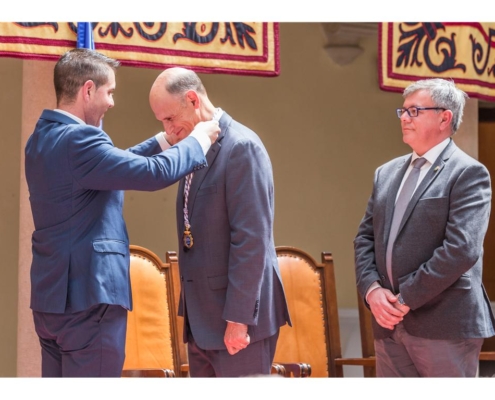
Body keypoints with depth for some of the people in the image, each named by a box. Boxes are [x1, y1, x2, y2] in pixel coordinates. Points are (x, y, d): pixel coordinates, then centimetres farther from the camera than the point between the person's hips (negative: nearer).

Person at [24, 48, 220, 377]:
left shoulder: (44, 137, 11)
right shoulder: (77, 140, -20)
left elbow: (116, 163, 21)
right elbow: (155, 173, -22)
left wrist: (165, 140, 18)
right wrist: (198, 141, -6)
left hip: (53, 294, 10)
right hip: (86, 296, -10)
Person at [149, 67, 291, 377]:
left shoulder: (241, 147, -14)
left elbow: (251, 239, -18)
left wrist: (238, 318, -19)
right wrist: (191, 310, 15)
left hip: (238, 310, -9)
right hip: (203, 314, 9)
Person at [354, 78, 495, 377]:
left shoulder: (468, 173, -6)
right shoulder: (387, 173, 17)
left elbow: (462, 248, -17)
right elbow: (365, 237, 14)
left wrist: (407, 299, -15)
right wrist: (372, 289, -4)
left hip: (445, 326, -6)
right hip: (390, 325, 6)